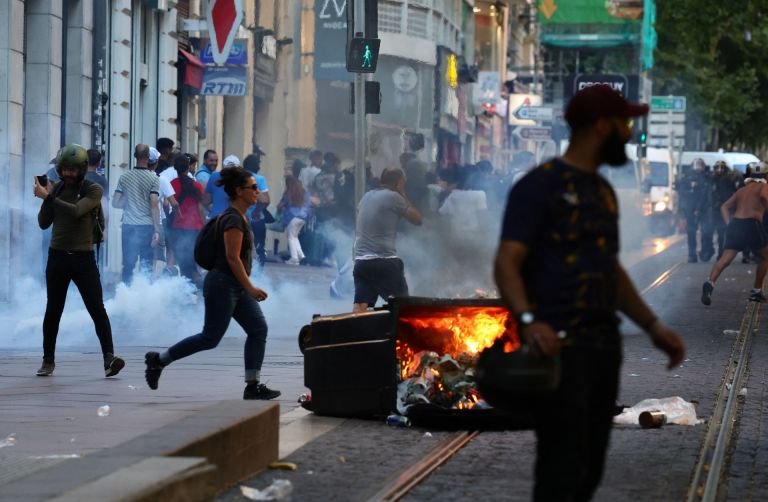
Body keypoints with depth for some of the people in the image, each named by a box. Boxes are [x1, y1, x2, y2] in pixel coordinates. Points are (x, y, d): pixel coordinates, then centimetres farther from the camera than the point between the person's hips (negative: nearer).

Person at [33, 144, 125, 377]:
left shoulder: (93, 190, -5)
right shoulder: (57, 189, 6)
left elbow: (76, 211, -22)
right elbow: (44, 223, 4)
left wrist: (48, 197, -17)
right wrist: (46, 199, -11)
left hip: (83, 257, -3)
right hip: (58, 256, 3)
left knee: (97, 309, -9)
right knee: (53, 311, 8)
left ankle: (109, 358, -13)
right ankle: (48, 360, 17)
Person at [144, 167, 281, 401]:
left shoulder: (239, 217, 14)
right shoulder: (233, 219, -17)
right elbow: (232, 257, -22)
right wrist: (250, 288, -21)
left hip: (236, 287, 10)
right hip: (223, 284, -10)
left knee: (258, 329, 2)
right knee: (211, 338, -4)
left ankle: (253, 385, 2)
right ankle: (158, 360, 7)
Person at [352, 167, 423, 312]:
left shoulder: (366, 197, 17)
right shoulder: (393, 197, -4)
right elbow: (417, 219, 3)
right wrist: (403, 196, 12)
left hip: (361, 261, 6)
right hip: (384, 261, -6)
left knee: (359, 307, -5)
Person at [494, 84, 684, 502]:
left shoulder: (602, 190, 18)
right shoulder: (540, 186, -9)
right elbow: (506, 262, -17)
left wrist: (652, 325, 19)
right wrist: (528, 320, -33)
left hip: (604, 343, 9)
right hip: (559, 345, -9)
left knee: (590, 468, 9)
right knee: (563, 467, -12)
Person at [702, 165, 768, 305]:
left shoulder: (741, 190, 25)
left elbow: (724, 207, 17)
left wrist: (729, 224, 13)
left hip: (735, 224, 4)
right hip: (752, 224, -4)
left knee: (725, 259, -8)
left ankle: (710, 283, -34)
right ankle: (756, 291, 15)